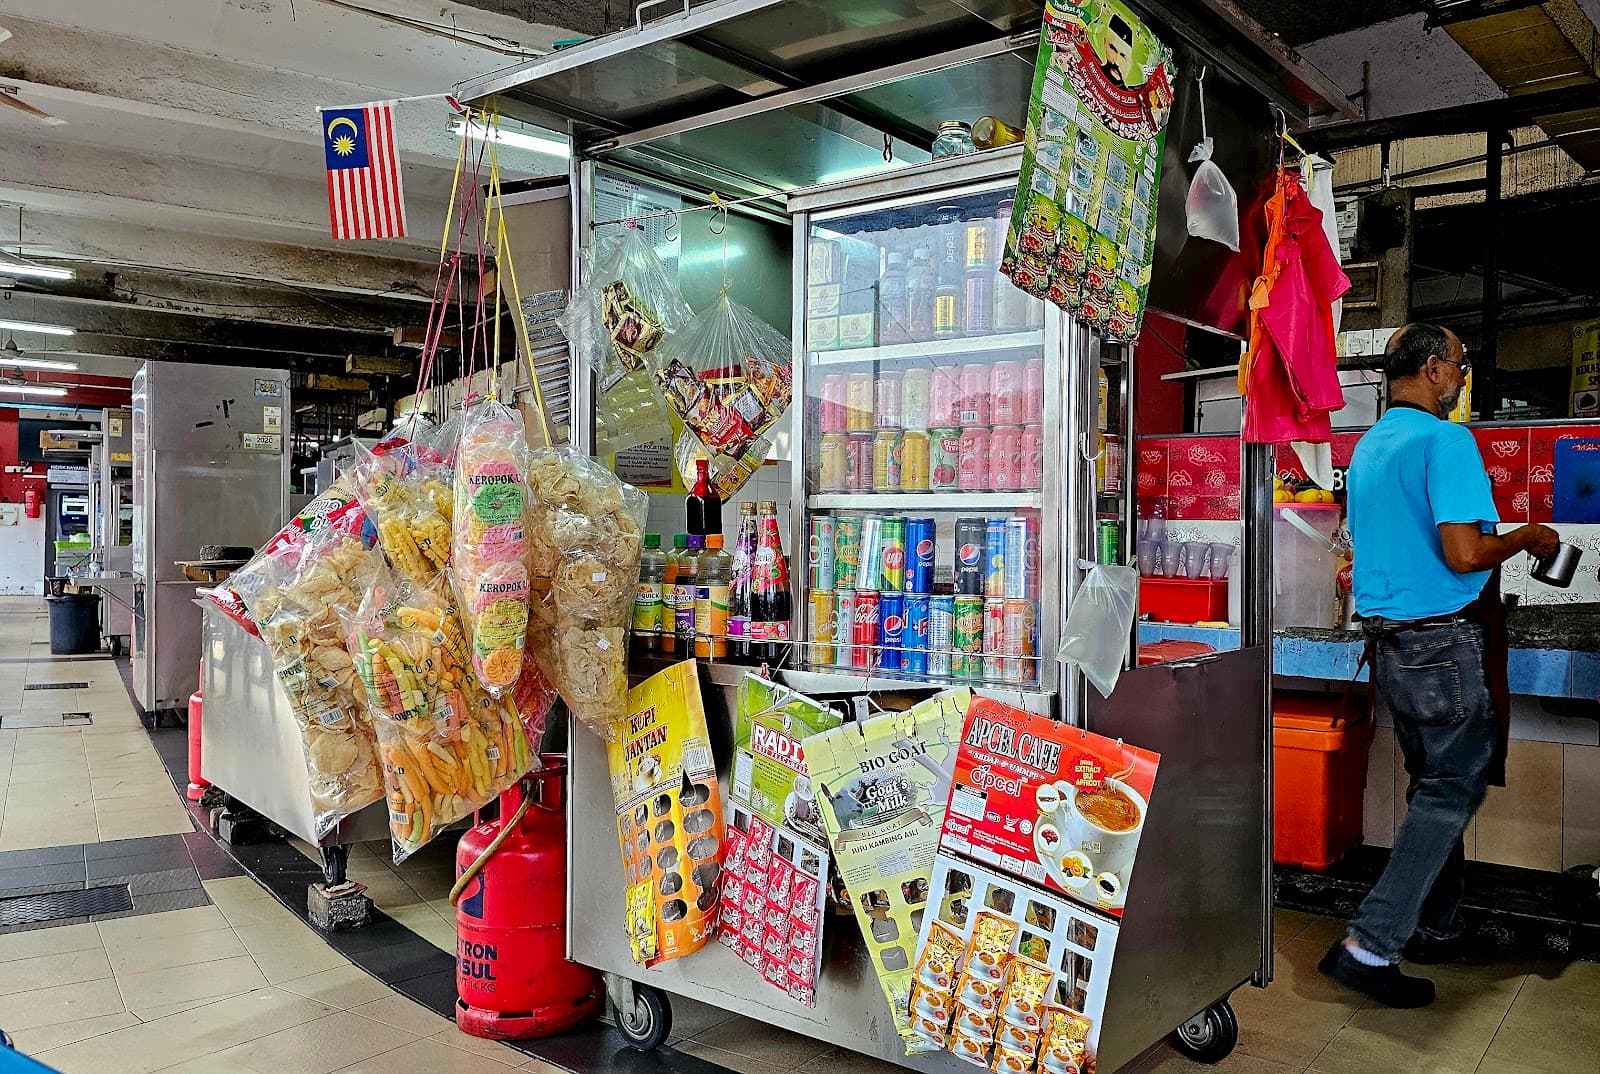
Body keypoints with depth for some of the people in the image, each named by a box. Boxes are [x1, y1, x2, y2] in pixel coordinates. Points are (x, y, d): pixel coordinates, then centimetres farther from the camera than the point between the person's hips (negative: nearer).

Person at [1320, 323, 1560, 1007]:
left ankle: (1435, 930, 28)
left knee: (1435, 787, 18)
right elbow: (1464, 554, -22)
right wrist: (1526, 538, -6)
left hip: (1388, 642, 9)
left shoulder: (1367, 447, 13)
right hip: (1444, 640, -9)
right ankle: (1369, 946, -3)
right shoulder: (1446, 440, -15)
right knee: (1453, 791, -1)